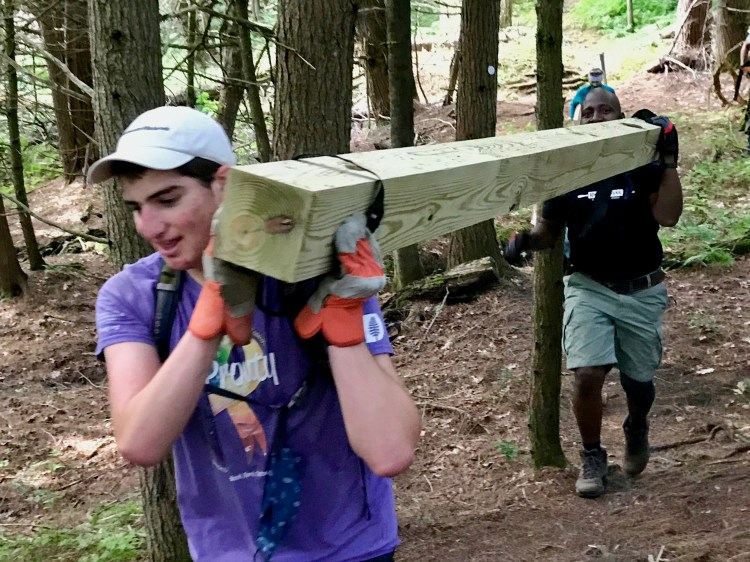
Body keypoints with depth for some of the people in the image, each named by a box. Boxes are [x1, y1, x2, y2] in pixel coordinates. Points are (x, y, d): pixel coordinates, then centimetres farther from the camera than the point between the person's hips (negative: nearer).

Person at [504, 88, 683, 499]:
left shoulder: (642, 164, -5)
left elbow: (667, 216, -18)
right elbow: (549, 231, 7)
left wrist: (669, 161, -24)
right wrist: (526, 240, -15)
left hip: (641, 292, 0)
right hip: (589, 289, 0)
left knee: (638, 382, 12)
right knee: (588, 375, -15)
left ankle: (636, 429, 47)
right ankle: (592, 457, 9)